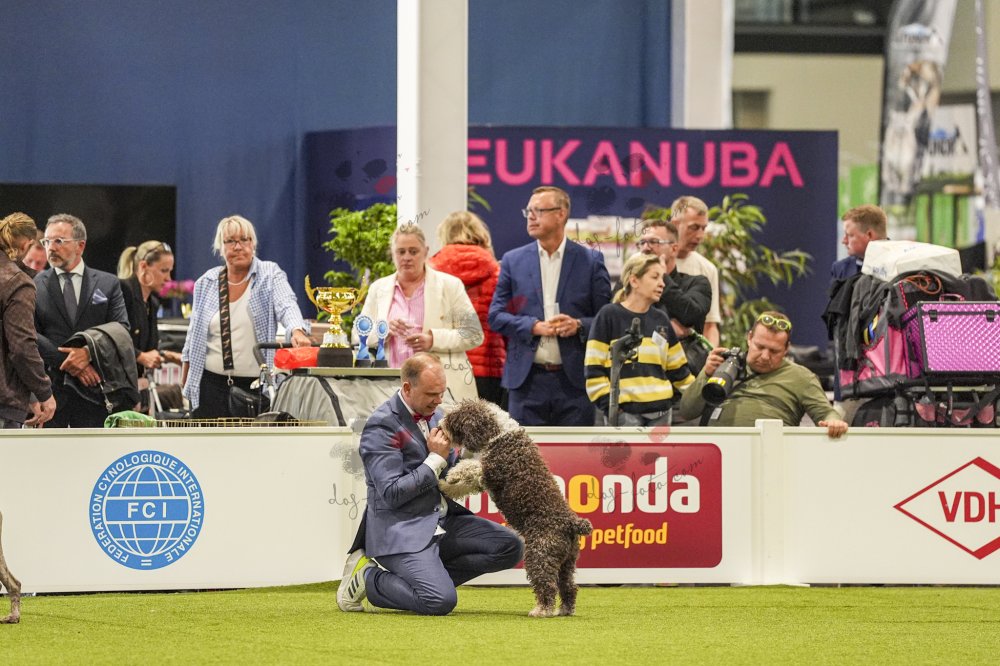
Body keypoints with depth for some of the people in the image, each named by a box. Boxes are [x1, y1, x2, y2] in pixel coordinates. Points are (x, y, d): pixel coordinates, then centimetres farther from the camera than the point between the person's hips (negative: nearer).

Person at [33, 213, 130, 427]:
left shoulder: (108, 284, 10)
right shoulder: (35, 286, 6)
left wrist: (89, 352, -15)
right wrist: (67, 362, -13)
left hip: (92, 391, 1)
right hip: (48, 384, -1)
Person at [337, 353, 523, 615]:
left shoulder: (435, 415, 12)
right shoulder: (381, 426, -14)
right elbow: (392, 494, -19)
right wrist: (437, 458, -16)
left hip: (443, 520, 9)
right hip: (401, 530, -8)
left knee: (511, 547, -5)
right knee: (441, 602, -27)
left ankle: (431, 576, -1)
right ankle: (367, 579, -2)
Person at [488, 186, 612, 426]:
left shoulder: (590, 261, 5)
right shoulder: (513, 261, 9)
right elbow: (495, 316, 5)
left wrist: (579, 325, -14)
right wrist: (534, 326, -10)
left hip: (574, 379, -1)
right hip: (527, 380, 1)